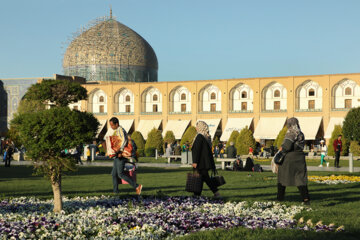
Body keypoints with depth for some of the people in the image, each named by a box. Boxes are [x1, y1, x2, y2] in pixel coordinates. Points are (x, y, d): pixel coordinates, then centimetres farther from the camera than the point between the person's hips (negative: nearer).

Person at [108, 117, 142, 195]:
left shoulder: (120, 130, -13)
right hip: (117, 156, 10)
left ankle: (136, 186, -13)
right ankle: (115, 191, 9)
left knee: (120, 174, -13)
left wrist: (120, 151, -32)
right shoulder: (117, 131, 18)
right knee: (114, 174, 8)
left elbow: (124, 141, -27)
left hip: (121, 156, -10)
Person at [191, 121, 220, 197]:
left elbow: (197, 150, -19)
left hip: (201, 162, -9)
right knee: (200, 179, 12)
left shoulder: (199, 136, -15)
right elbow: (209, 150, 16)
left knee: (206, 178, -6)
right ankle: (197, 194, 15)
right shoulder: (207, 137, 12)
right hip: (206, 161, 9)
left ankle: (216, 192, -9)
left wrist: (195, 162, -20)